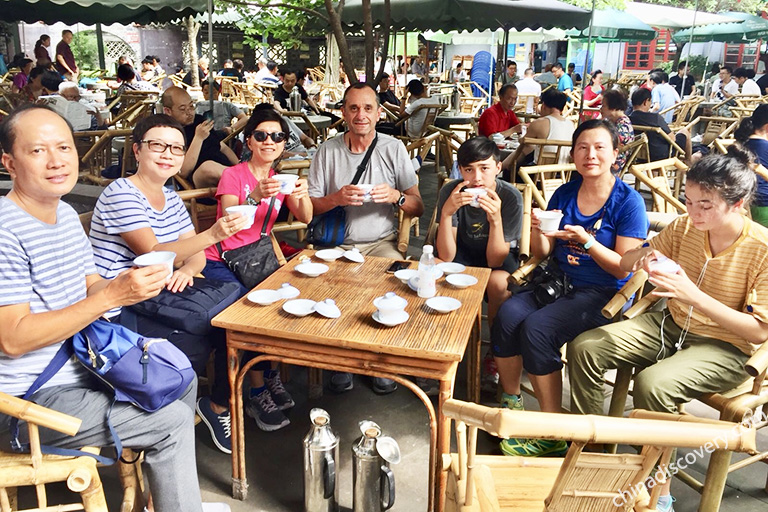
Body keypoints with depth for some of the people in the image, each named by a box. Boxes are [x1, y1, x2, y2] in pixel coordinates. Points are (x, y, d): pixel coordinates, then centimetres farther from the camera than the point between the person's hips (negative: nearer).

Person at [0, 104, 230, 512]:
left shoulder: (66, 214, 7)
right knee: (173, 421, -14)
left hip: (78, 368, 10)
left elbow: (90, 288, 13)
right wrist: (110, 296, -29)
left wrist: (129, 284, -10)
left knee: (182, 382, 16)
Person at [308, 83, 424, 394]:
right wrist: (336, 198, -17)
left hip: (381, 242, 0)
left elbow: (418, 208, 2)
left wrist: (396, 196, -18)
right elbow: (309, 207, 1)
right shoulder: (327, 151, 4)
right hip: (337, 243, 0)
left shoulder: (394, 149, 3)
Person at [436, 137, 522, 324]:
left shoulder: (510, 196, -23)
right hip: (462, 251, 1)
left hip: (498, 255, 0)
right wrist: (446, 212, -36)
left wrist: (495, 219, -38)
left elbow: (495, 261, -23)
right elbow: (446, 256, -23)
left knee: (498, 282, -32)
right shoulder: (450, 191, -20)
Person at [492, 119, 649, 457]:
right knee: (508, 314, -24)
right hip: (557, 282, 5)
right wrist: (537, 230, -11)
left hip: (603, 294, -5)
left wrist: (585, 240, -22)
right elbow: (542, 253, 11)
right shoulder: (564, 194, 9)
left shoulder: (629, 202, -5)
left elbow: (624, 268, -9)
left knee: (537, 328, -28)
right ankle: (510, 402, -2)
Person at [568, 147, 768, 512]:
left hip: (728, 347, -6)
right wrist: (643, 257, -18)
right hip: (672, 325, 6)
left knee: (653, 383, -33)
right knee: (584, 347, -10)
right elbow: (625, 264, 8)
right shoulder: (684, 226, -5)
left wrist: (692, 294, -31)